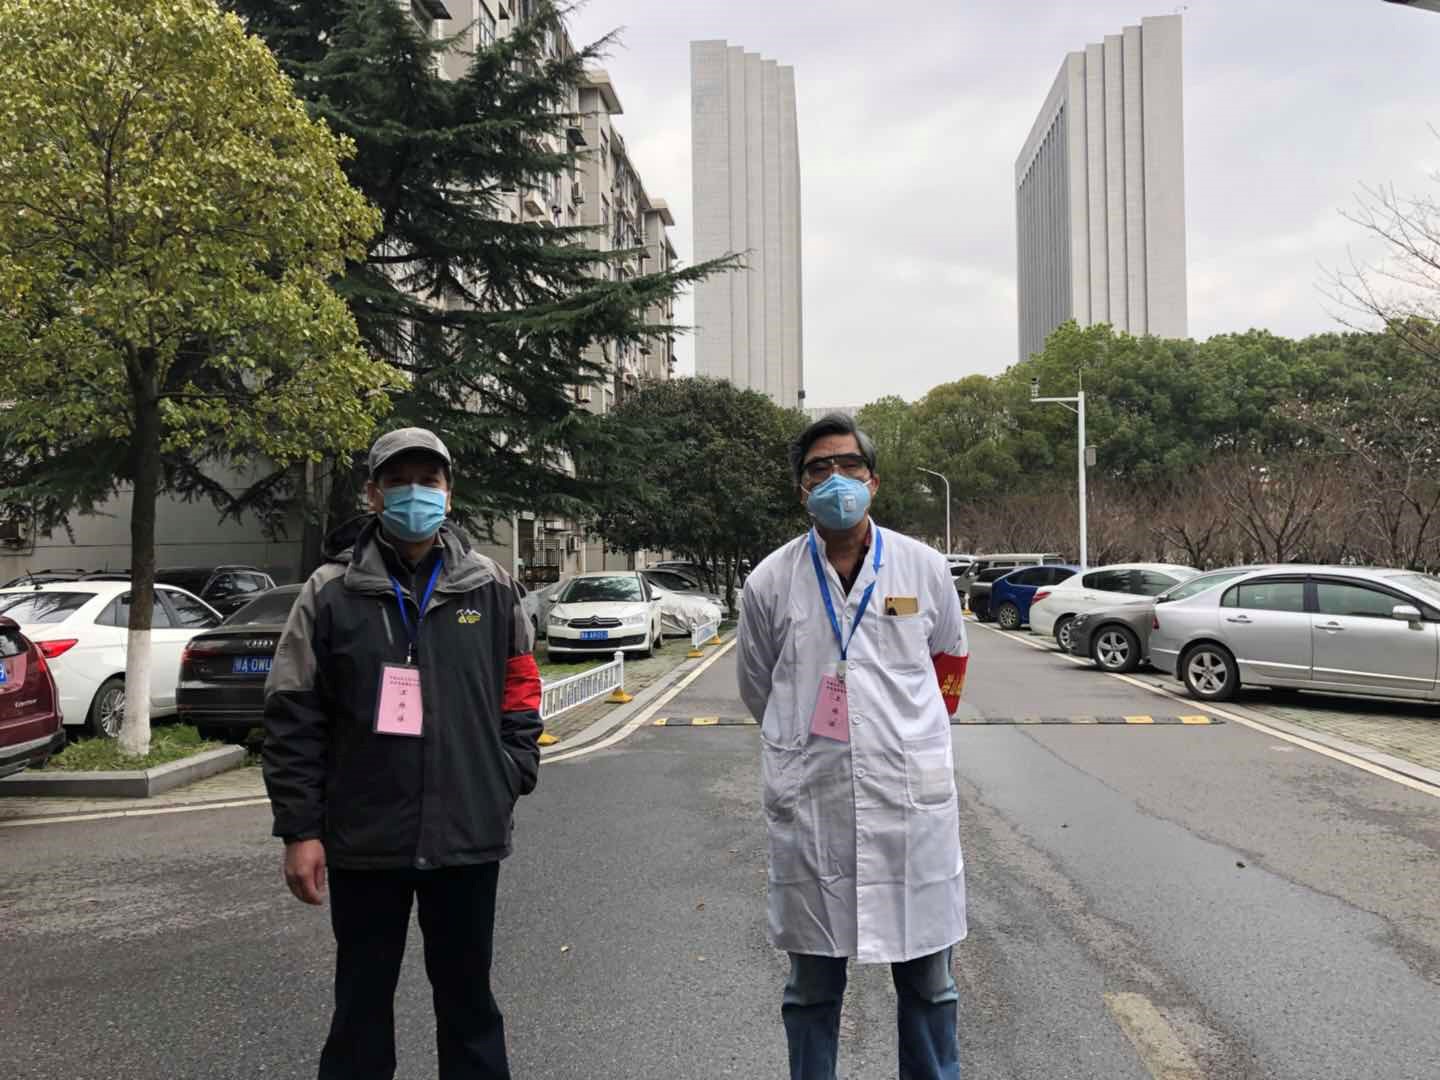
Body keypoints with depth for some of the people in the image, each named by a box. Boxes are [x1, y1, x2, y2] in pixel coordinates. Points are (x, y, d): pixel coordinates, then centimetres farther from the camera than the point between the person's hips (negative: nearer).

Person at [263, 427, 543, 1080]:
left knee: (468, 996, 16)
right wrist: (299, 829, -7)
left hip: (468, 835, 1)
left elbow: (519, 690, 8)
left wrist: (513, 778, 0)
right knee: (362, 1001, 15)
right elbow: (293, 717, -4)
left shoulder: (489, 586, 1)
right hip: (364, 839, -1)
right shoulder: (331, 591, -4)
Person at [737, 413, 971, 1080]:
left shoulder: (924, 567, 1)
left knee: (927, 981, 13)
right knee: (812, 988, 12)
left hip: (911, 797, 1)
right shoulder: (771, 581, -2)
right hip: (808, 806, 0)